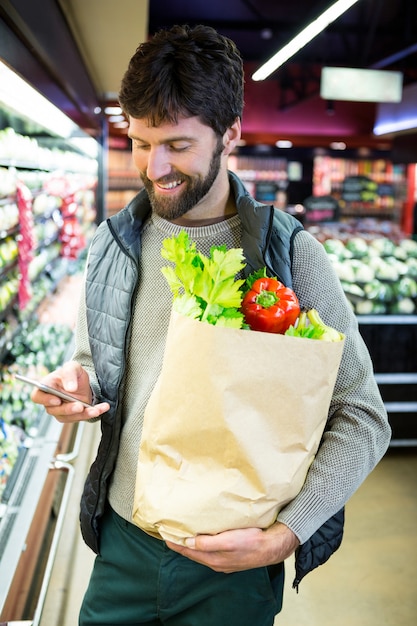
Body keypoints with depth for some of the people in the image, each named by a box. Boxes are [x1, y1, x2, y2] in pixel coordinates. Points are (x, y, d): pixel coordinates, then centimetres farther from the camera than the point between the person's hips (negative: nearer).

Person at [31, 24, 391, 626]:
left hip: (235, 559, -3)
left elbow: (364, 419, -10)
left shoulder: (293, 255, -13)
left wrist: (284, 536, -20)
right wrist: (78, 385, -10)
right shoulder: (111, 245, 0)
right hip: (122, 540, 3)